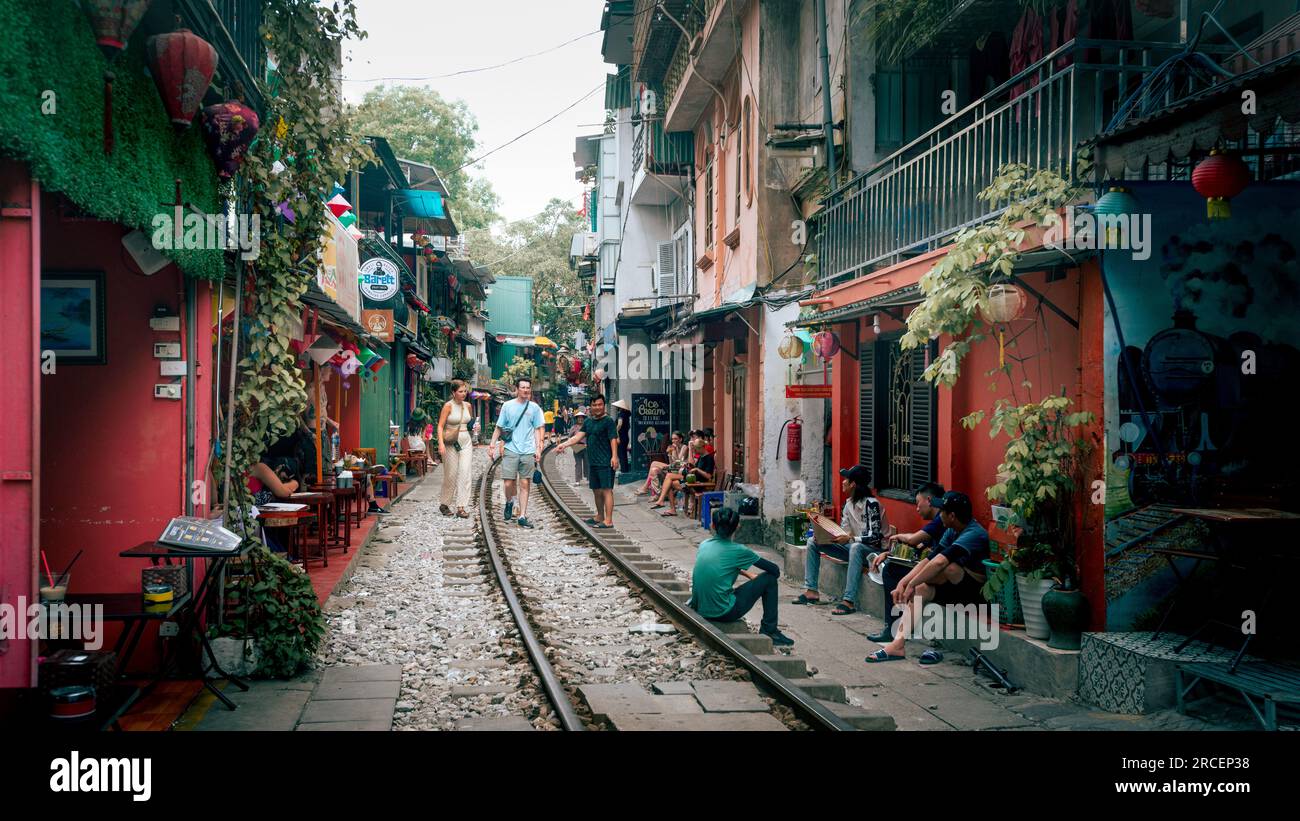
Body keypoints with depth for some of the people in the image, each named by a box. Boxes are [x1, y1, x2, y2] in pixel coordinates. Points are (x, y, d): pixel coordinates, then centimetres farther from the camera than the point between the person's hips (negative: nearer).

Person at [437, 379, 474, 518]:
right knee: (451, 475, 2)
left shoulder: (467, 405, 9)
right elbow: (440, 426, -11)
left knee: (465, 474, -5)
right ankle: (444, 505, 20)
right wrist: (441, 443, -21)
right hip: (451, 443, -5)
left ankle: (461, 507, -3)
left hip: (466, 442, 5)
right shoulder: (448, 406, -7)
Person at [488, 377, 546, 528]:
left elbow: (537, 429, 10)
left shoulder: (534, 407, 7)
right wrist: (492, 444, 3)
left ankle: (523, 516, 7)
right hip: (510, 450, -1)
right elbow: (499, 427, 9)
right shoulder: (507, 406, 5)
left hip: (528, 452, 1)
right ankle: (509, 502, 28)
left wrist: (538, 448, 2)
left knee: (525, 484, 1)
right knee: (509, 483, -4)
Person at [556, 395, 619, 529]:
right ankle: (600, 517, 29)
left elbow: (613, 439, -14)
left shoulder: (608, 421, -7)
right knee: (596, 490, 16)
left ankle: (608, 520, -9)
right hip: (593, 462, 8)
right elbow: (578, 436, 13)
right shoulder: (589, 422, 15)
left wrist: (614, 456, -24)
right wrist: (564, 444, 2)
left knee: (606, 490, -9)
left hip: (605, 463, -8)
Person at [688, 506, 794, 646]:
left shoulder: (703, 545, 6)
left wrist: (747, 574, 25)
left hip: (699, 610, 7)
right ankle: (769, 631, 13)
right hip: (724, 612, -6)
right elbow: (775, 570, 2)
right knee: (769, 579, 6)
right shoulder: (737, 550, -9)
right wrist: (756, 576, 21)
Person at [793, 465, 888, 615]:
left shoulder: (871, 504, -17)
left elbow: (875, 537, -23)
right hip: (852, 547, 9)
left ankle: (849, 601, -45)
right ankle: (811, 591, -3)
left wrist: (851, 538, -35)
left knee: (856, 547, -43)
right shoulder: (848, 503, 7)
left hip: (872, 550, -9)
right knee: (813, 542, 4)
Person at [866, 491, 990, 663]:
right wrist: (903, 583, -7)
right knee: (919, 590, -11)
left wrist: (911, 583, -27)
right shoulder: (952, 531, 7)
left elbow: (939, 562, -34)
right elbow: (929, 559, 3)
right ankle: (898, 644, -18)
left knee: (948, 566, -34)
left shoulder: (974, 533, -23)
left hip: (978, 590, -9)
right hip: (958, 586, 9)